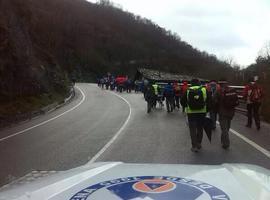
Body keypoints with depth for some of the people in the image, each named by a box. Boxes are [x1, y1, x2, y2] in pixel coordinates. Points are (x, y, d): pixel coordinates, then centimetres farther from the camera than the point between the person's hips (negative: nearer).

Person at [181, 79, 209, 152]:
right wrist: (205, 108, 12)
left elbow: (183, 102, 3)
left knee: (193, 129, 5)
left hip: (191, 113, -1)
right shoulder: (204, 90, -1)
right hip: (202, 112, 1)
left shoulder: (188, 91, -2)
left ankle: (194, 146, 1)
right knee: (200, 128, 16)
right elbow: (208, 101, 0)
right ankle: (199, 144, 25)